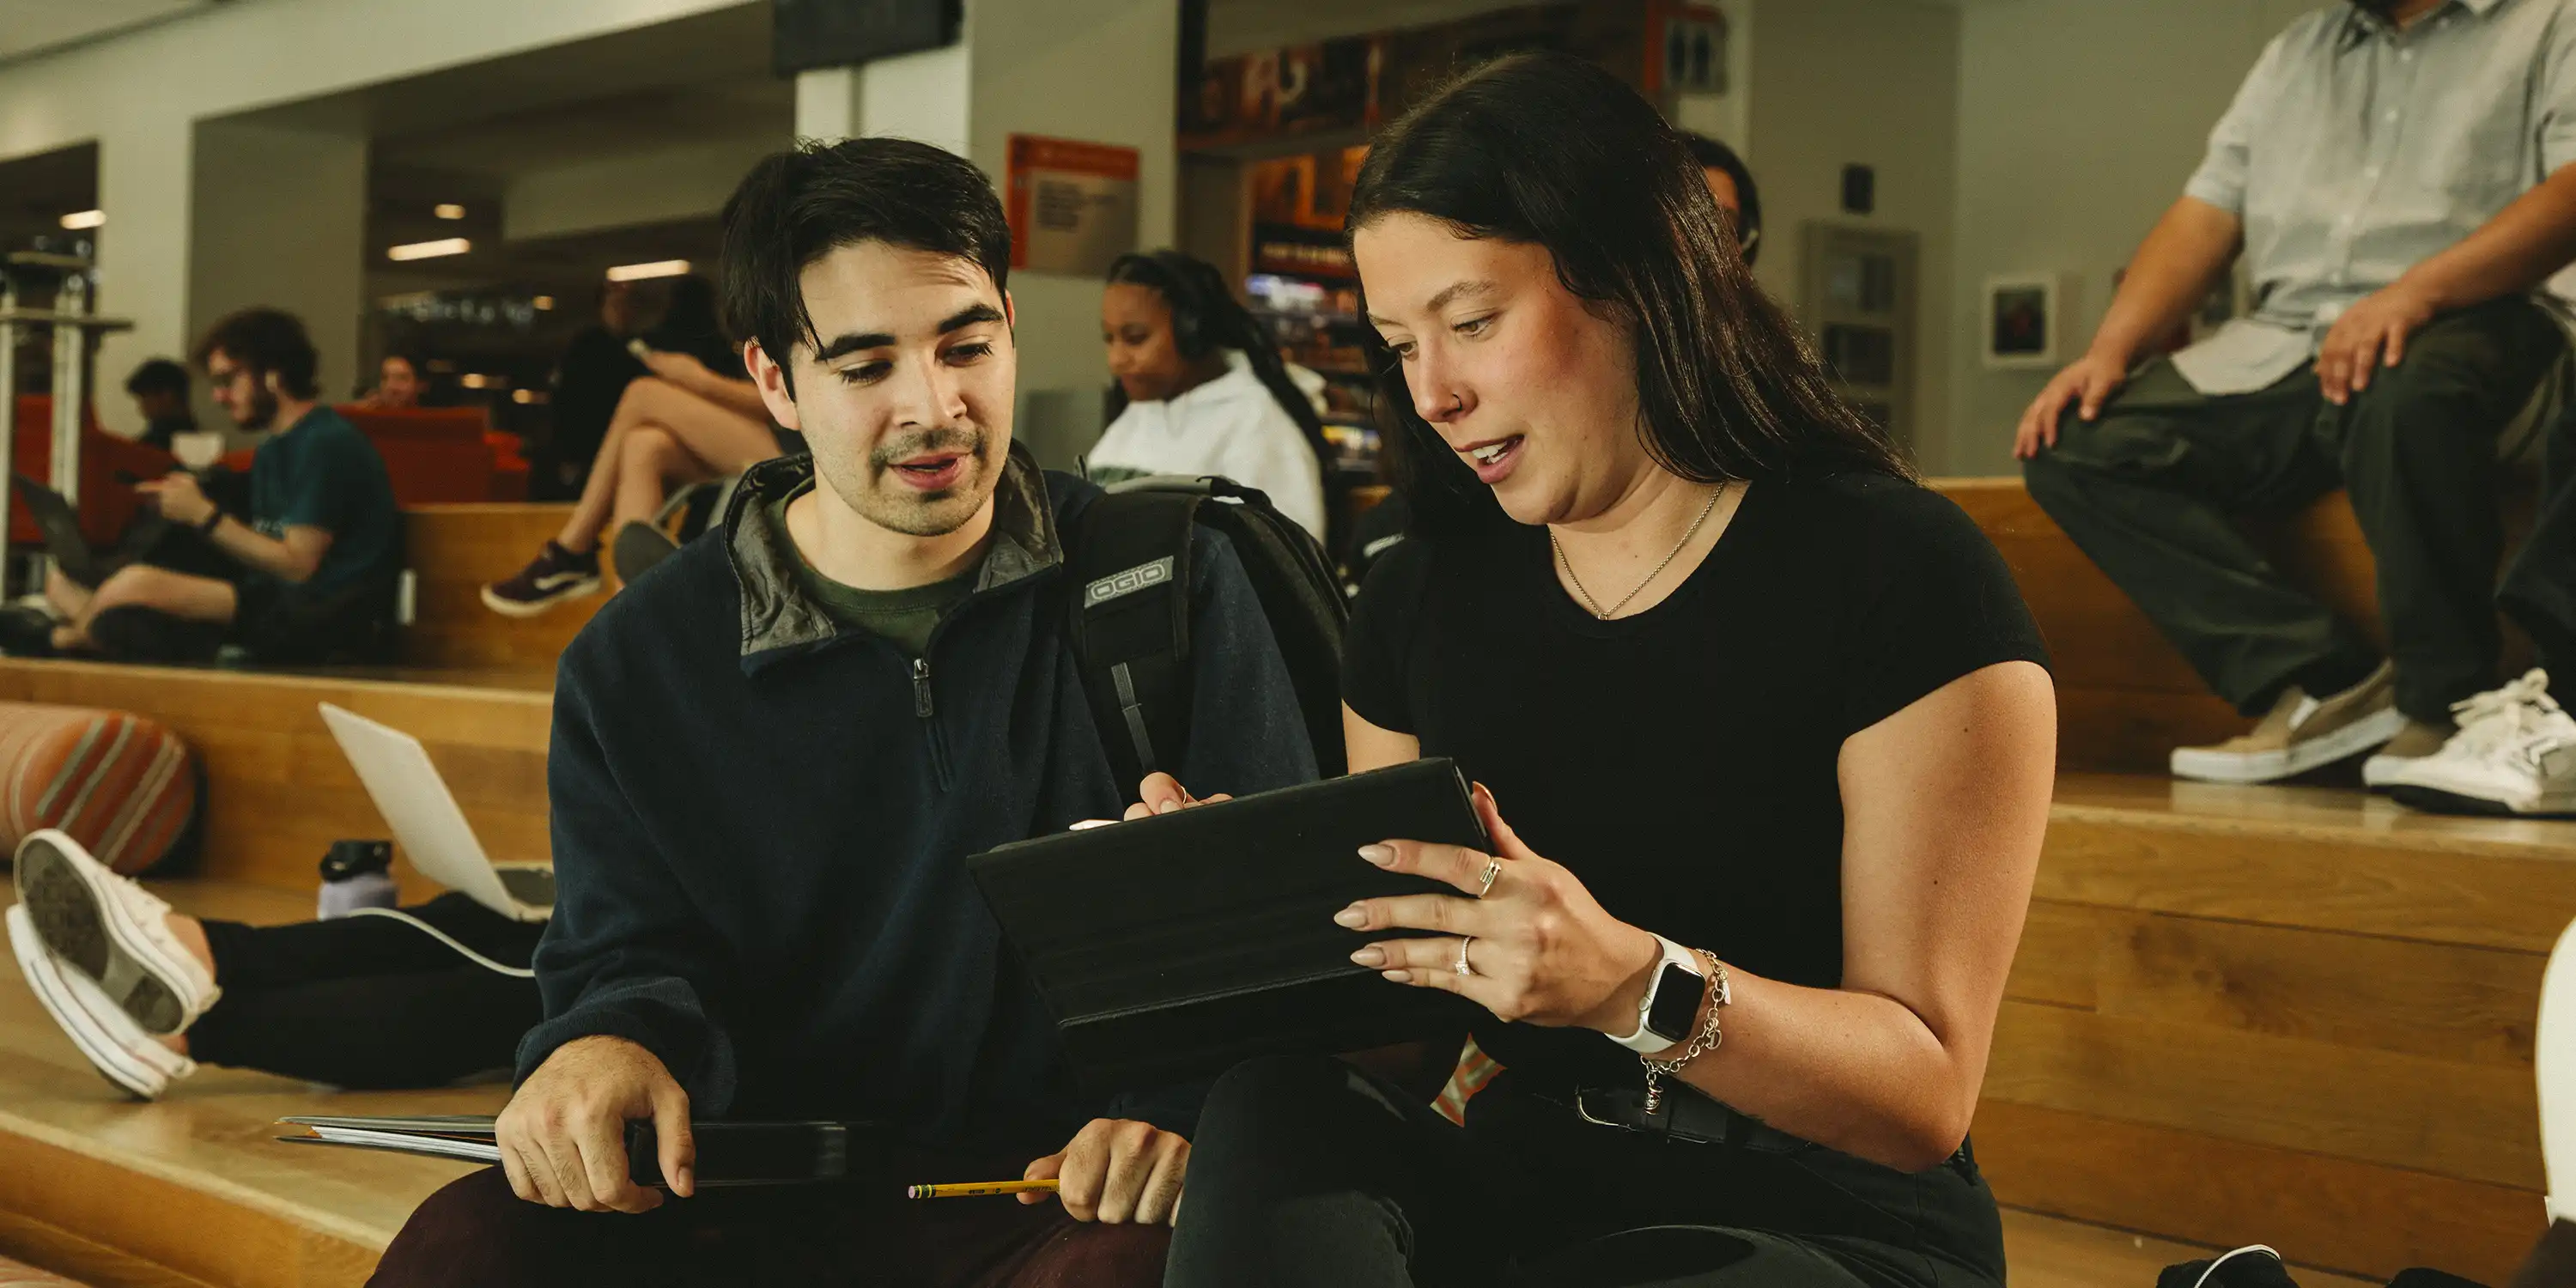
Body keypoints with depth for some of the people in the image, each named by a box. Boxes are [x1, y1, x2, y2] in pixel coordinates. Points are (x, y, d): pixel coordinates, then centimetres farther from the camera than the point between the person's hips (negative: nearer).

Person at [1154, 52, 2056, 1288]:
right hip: (1519, 1187, 5)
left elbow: (1927, 1097, -13)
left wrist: (1636, 985, -30)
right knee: (1272, 1116, -27)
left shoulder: (1897, 573, -9)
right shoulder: (1418, 601, 8)